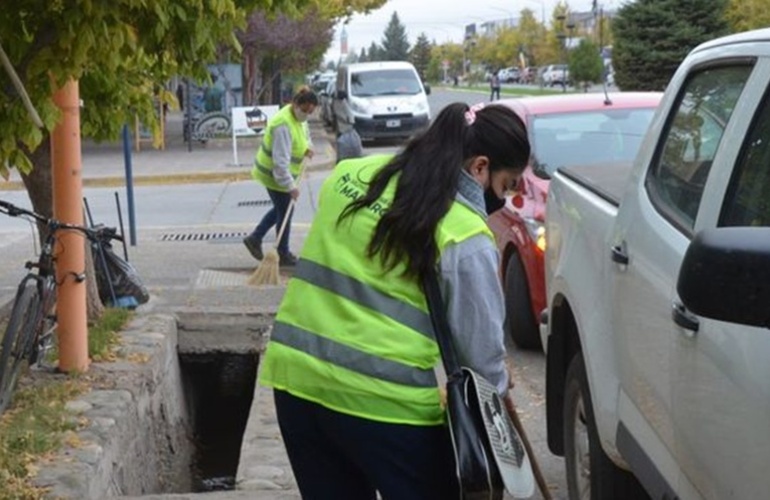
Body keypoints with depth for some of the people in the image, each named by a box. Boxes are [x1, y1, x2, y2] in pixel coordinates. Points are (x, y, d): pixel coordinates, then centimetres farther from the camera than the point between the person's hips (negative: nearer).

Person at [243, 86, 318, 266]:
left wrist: (306, 148, 1)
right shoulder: (284, 125, -31)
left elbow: (304, 135, 22)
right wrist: (291, 185, -32)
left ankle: (255, 238, 30)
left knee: (281, 209, 21)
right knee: (285, 212, 2)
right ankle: (284, 256, 16)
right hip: (275, 175, -9)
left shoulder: (299, 118, -1)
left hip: (281, 173, 9)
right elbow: (280, 161, -33)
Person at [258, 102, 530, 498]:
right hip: (385, 400, -6)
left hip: (297, 376, 7)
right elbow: (480, 344, -6)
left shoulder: (352, 174, 7)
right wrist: (499, 389, 16)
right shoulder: (465, 235, -13)